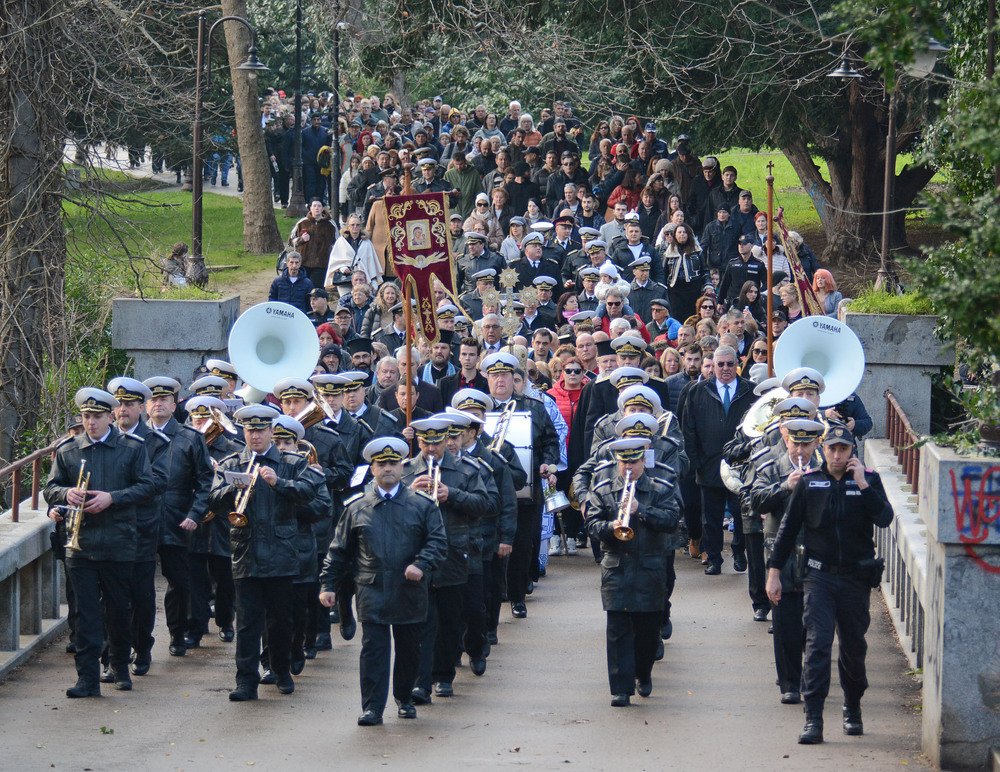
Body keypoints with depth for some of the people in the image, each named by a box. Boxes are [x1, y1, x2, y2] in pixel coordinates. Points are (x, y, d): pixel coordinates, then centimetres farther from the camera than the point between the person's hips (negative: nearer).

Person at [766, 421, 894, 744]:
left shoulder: (868, 480, 2)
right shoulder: (809, 483, 4)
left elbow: (884, 518, -13)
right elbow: (788, 528, 9)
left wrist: (862, 484, -18)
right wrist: (774, 572, 6)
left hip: (856, 578, 1)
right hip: (819, 576, -1)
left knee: (854, 648, 10)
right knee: (817, 644, -11)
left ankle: (853, 710, 29)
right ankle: (813, 719, -14)